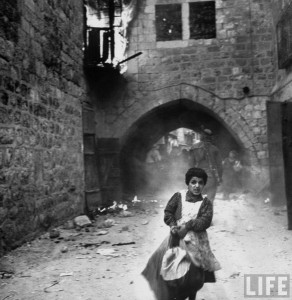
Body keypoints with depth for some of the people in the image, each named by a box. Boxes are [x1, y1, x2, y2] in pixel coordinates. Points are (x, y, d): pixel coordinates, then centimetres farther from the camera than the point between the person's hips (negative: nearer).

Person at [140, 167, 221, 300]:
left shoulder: (206, 202, 0)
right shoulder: (178, 196, 0)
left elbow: (205, 221, -12)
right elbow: (168, 212, 2)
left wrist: (187, 226, -21)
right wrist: (173, 225, -15)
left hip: (196, 242, 1)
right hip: (177, 239, 0)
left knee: (194, 273, 7)